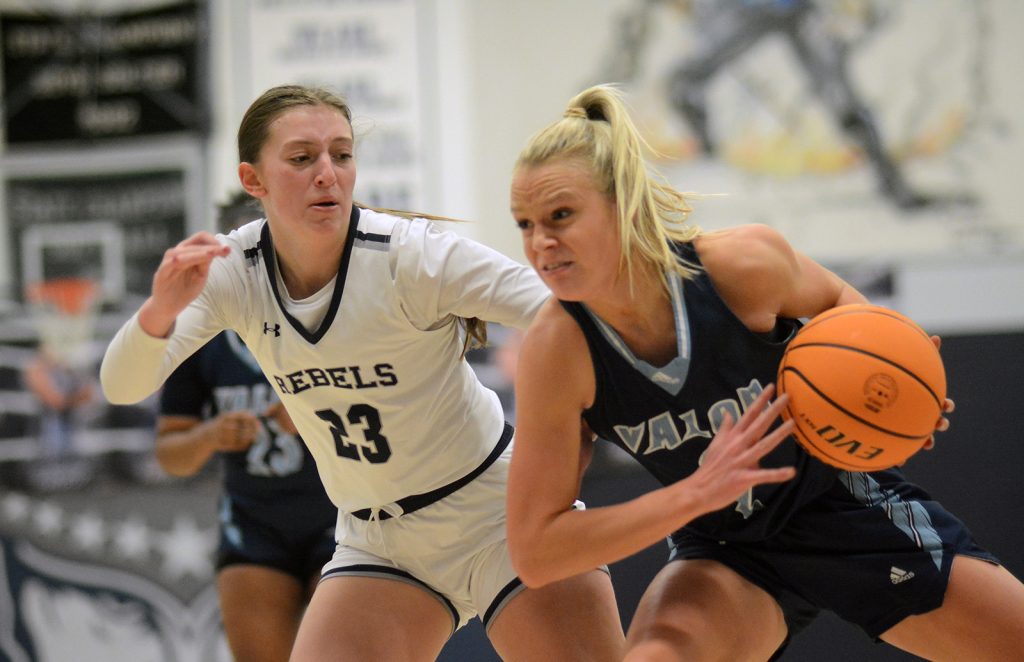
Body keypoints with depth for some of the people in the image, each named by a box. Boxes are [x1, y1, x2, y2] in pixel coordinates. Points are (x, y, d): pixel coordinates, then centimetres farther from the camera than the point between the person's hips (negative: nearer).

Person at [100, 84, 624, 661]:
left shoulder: (411, 255, -22)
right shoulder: (233, 271, -10)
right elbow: (123, 386, -18)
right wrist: (161, 307, -39)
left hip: (495, 507, -3)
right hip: (377, 541, 3)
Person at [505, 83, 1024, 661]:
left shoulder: (742, 264, -26)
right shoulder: (557, 348, -25)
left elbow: (835, 300, 0)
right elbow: (534, 552, -24)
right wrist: (696, 493, -34)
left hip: (845, 506, 1)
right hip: (728, 553, -1)